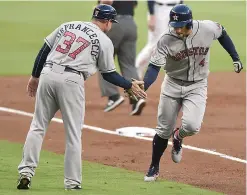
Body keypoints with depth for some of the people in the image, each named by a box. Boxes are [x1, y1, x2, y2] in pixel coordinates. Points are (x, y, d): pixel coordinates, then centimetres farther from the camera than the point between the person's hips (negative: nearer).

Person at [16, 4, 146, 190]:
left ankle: (26, 171, -3)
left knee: (38, 126, 9)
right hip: (71, 80, -4)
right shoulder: (104, 41, 5)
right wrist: (130, 86, 22)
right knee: (73, 133, 5)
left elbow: (44, 50, 15)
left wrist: (35, 76, 22)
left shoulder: (67, 26, 17)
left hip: (48, 74, 4)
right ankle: (72, 181, 4)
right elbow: (108, 74, 9)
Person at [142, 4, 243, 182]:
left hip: (197, 87, 0)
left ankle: (178, 137, 17)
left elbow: (222, 34, 6)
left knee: (192, 126, -21)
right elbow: (154, 67, -24)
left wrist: (235, 58, 6)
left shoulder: (208, 29, -17)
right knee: (164, 130, 5)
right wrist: (143, 87, -42)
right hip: (172, 85, 0)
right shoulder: (166, 40, -21)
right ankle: (154, 168, 27)